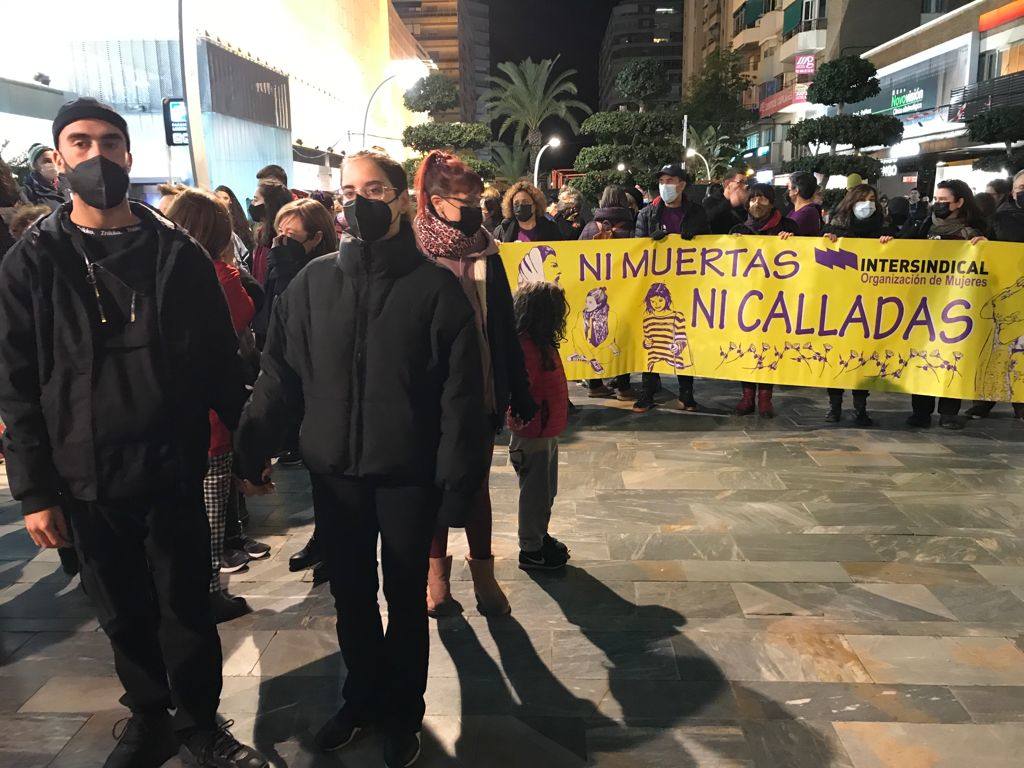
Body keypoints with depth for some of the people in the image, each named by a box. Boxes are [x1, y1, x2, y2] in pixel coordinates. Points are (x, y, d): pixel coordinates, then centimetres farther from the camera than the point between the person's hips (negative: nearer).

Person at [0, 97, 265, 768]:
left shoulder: (180, 254, 1)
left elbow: (220, 359, 2)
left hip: (174, 469, 0)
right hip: (86, 480, 1)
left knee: (188, 608, 9)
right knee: (125, 614, 15)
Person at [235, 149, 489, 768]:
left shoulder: (436, 287, -9)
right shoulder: (314, 281, 1)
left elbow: (462, 397, -11)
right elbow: (282, 374, 5)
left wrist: (456, 484, -13)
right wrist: (255, 451, 2)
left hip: (409, 477, -3)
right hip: (335, 474, 3)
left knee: (406, 601, 14)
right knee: (351, 597, 18)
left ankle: (402, 714, 37)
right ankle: (362, 698, 42)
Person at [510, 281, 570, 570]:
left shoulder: (541, 343, 8)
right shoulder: (525, 347, -23)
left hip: (546, 433, 10)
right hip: (532, 436, -10)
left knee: (546, 492, 22)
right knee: (535, 494, 4)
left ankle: (540, 537, 38)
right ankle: (530, 551, 18)